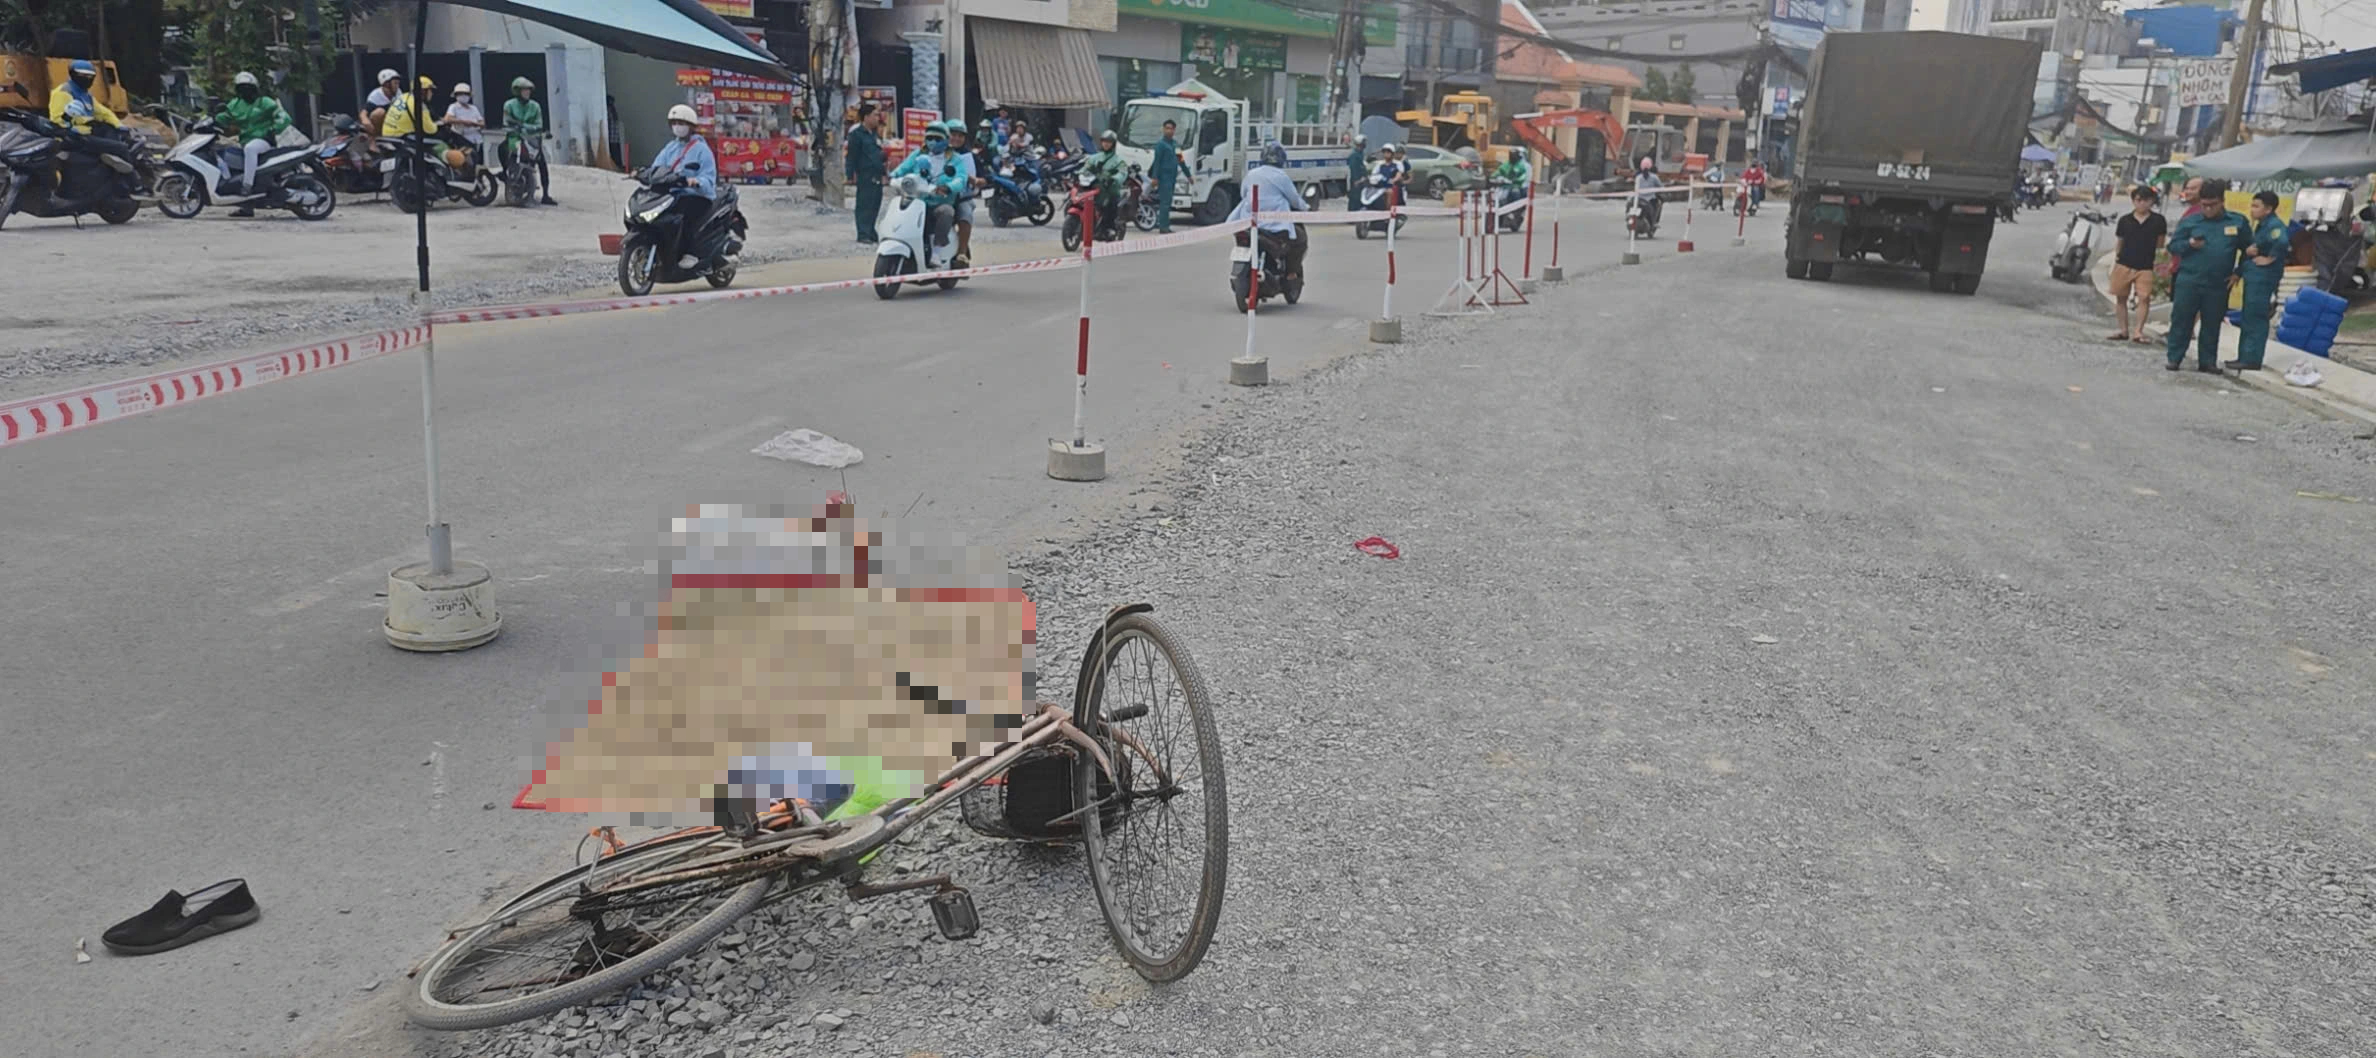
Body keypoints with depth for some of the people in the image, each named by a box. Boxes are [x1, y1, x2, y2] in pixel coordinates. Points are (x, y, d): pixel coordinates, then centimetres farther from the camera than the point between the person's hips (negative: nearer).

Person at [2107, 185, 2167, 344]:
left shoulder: (2158, 221, 1)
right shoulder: (2125, 220, 5)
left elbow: (2160, 245, 9)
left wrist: (2159, 265, 6)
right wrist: (2115, 263, 10)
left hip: (2146, 267, -2)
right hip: (2124, 265, 2)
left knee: (2144, 297, -11)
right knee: (2121, 297, 7)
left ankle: (2138, 331, -8)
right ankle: (2124, 330, 17)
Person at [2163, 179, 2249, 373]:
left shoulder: (2237, 223, 5)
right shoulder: (2189, 222, 3)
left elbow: (2249, 250, 14)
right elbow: (2173, 246, 4)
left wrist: (2238, 273, 7)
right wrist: (2189, 244, -16)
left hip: (2218, 285, 1)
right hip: (2188, 282, -1)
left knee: (2211, 324, 8)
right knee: (2181, 320, 0)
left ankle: (2207, 361, 15)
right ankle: (2174, 359, 6)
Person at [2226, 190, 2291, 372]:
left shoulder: (2274, 225, -15)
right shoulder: (2260, 226, 16)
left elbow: (2282, 242, -33)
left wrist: (2269, 258, -21)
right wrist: (2248, 250, 3)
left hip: (2263, 277, -10)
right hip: (2253, 276, 10)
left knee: (2255, 319, -7)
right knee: (2248, 318, 14)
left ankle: (2251, 359, -4)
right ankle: (2244, 357, 20)